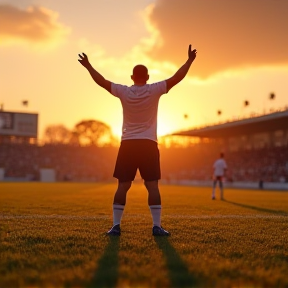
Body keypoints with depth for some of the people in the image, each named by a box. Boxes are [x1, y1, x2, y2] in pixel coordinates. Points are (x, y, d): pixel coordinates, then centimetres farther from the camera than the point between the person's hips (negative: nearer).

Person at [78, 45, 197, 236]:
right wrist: (190, 60, 6)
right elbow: (177, 78, -3)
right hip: (148, 144, -1)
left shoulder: (123, 92, 0)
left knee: (123, 186, 3)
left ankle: (116, 225, 2)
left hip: (127, 144, 2)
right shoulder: (154, 90, -3)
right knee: (152, 186, -2)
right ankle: (157, 226, -3)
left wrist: (88, 66, 19)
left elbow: (101, 81, 7)